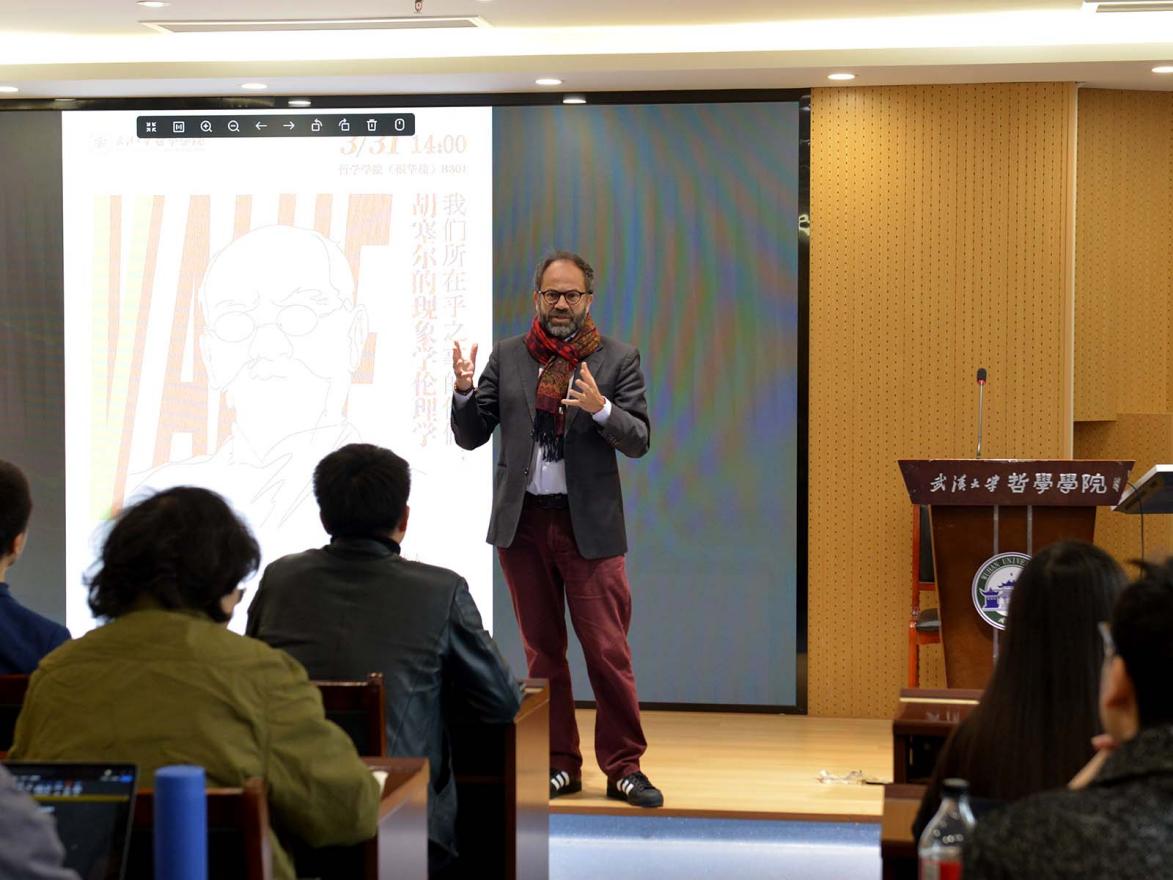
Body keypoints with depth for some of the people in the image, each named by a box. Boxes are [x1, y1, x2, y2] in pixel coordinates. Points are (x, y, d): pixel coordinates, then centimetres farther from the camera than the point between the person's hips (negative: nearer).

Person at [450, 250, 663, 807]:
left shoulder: (618, 360, 2)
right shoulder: (507, 358, 8)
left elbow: (639, 440, -5)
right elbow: (470, 436, 7)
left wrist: (600, 408, -23)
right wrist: (464, 391, -12)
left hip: (589, 525, -2)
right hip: (523, 521, 3)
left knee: (607, 650, -5)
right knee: (542, 650, 9)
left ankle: (623, 766, 5)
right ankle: (560, 763, 17)